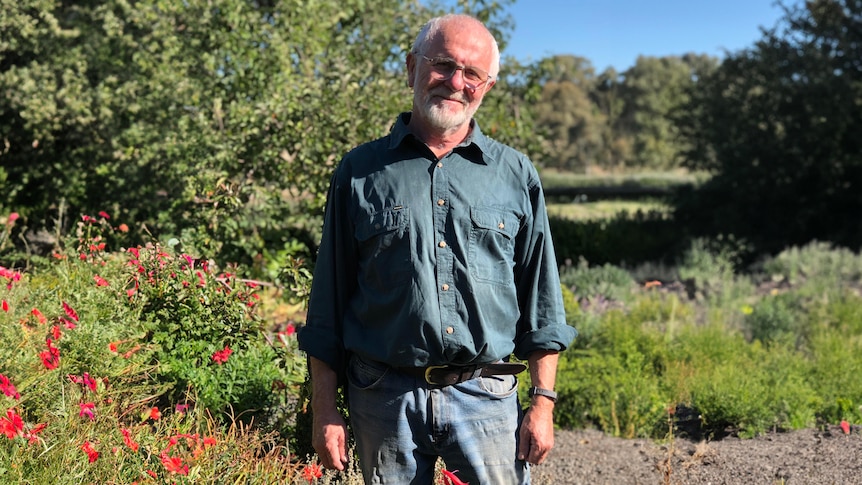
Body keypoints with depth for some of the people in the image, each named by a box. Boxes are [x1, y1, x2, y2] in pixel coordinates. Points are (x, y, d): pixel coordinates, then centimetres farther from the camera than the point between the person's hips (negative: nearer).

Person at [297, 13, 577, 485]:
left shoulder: (515, 175, 6)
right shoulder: (360, 172, 3)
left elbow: (540, 302, 8)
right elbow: (329, 302, 5)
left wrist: (543, 400, 2)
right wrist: (324, 410, 2)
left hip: (485, 397, 0)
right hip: (385, 397, 0)